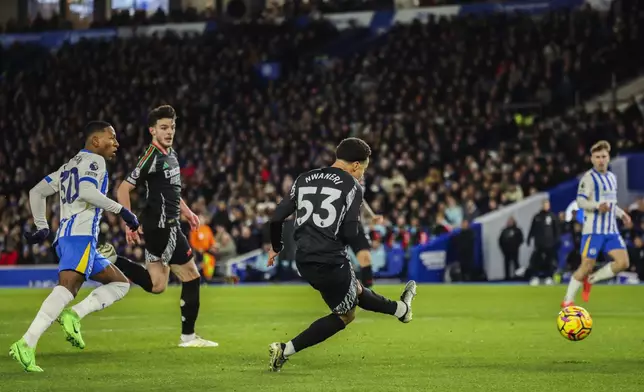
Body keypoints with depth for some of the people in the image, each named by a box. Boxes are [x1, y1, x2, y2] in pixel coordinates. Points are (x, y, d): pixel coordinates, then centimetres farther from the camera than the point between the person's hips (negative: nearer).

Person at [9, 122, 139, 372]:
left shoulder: (69, 166, 28)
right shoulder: (94, 160, 1)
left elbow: (37, 192, 29)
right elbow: (87, 191, -18)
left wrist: (42, 227, 29)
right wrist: (121, 210, -16)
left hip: (65, 237, 10)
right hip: (80, 235, -10)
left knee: (120, 283, 14)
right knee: (67, 286, -27)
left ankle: (74, 314, -9)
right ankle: (26, 345, -40)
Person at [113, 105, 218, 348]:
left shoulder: (170, 154, 13)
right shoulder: (152, 157, -15)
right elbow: (123, 190, -16)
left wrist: (186, 211, 21)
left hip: (160, 227, 9)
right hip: (163, 227, -9)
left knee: (157, 285, 11)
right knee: (191, 275, -2)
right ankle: (188, 336, 6)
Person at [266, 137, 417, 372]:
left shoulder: (305, 179, 10)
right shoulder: (351, 186, -7)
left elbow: (277, 217, 9)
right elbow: (350, 233, -14)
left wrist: (276, 247, 25)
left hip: (304, 261, 7)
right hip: (331, 262, -7)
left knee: (355, 291, 27)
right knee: (344, 315, 12)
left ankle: (400, 309, 51)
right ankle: (285, 350, 3)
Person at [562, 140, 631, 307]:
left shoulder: (612, 177, 16)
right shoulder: (589, 177, -8)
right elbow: (580, 201, -17)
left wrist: (621, 214, 14)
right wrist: (597, 206, -32)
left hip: (611, 230, 7)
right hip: (593, 229, -7)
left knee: (623, 262, -7)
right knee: (587, 266, -7)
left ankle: (590, 280, 11)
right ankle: (567, 300, 7)